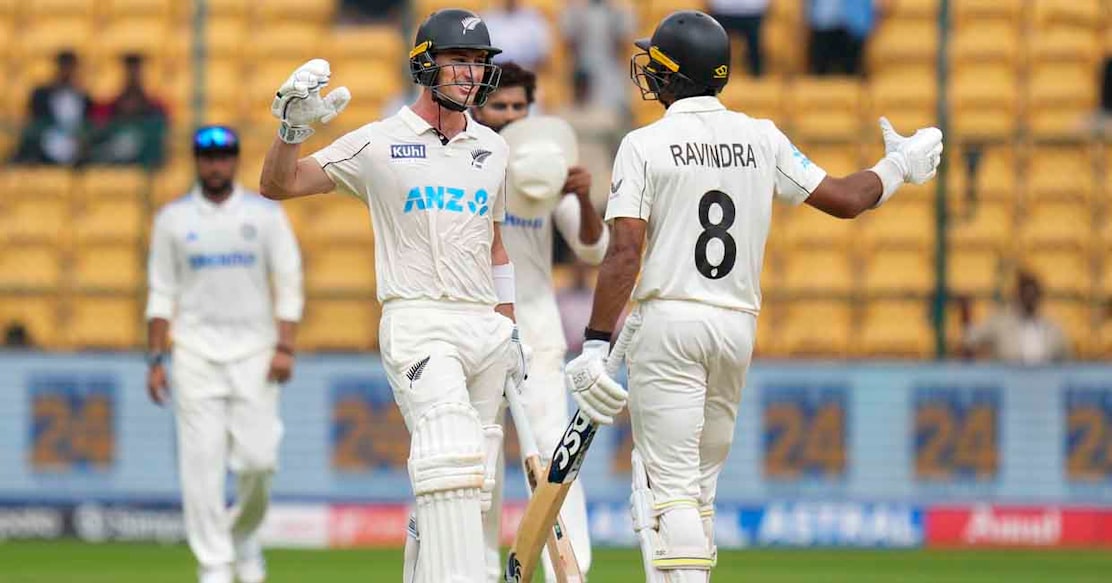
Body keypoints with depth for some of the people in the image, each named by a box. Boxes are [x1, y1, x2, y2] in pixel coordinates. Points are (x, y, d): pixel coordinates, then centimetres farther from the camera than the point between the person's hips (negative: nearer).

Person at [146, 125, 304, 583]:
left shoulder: (265, 214, 5)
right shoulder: (173, 219, 7)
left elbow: (289, 284, 3)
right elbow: (162, 293, 8)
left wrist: (285, 347, -8)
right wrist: (155, 358, 1)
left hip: (253, 355, 0)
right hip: (195, 353, 0)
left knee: (258, 458, -7)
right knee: (201, 463, -8)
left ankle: (244, 535, 21)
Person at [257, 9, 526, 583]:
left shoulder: (492, 149, 15)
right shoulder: (379, 143, -1)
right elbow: (278, 184, -2)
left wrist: (509, 328, 20)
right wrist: (293, 126, -20)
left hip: (483, 326, 6)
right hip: (416, 324, -6)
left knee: (466, 481, 7)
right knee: (452, 456, -24)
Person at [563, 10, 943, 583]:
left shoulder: (644, 145, -7)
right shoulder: (761, 139, 5)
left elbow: (624, 254, -14)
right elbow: (845, 199, 9)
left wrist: (595, 343, -15)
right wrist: (899, 166, 28)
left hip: (666, 321, -5)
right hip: (738, 324, 5)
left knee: (670, 484, -7)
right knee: (699, 482, 15)